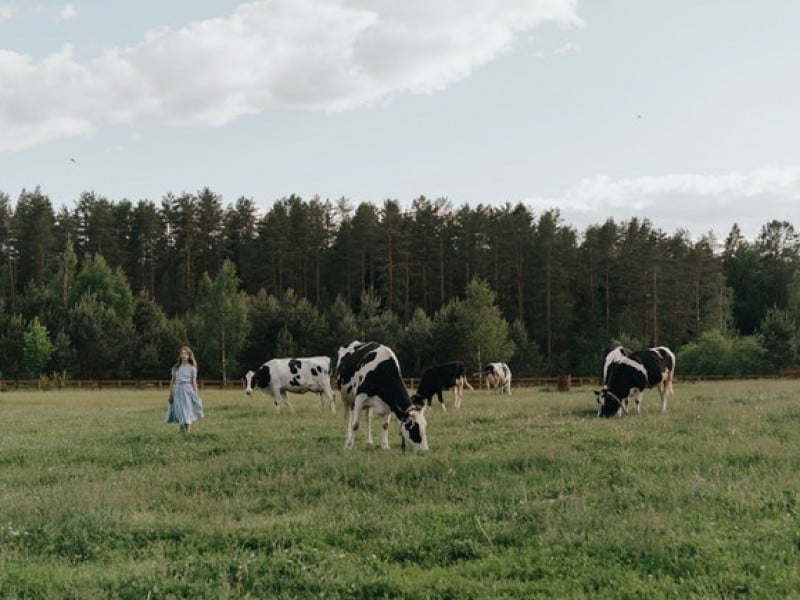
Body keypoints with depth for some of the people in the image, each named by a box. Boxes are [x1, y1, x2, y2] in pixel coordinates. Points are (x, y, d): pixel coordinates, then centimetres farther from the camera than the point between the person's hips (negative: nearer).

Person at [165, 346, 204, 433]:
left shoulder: (192, 368, 4)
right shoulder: (176, 367, 10)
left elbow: (194, 382, 2)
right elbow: (172, 381, 12)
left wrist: (196, 395, -3)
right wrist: (170, 394, 8)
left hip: (188, 390, -2)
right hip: (177, 390, 2)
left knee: (188, 413, -6)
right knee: (180, 413, 3)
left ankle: (188, 432, -8)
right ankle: (182, 432, 11)